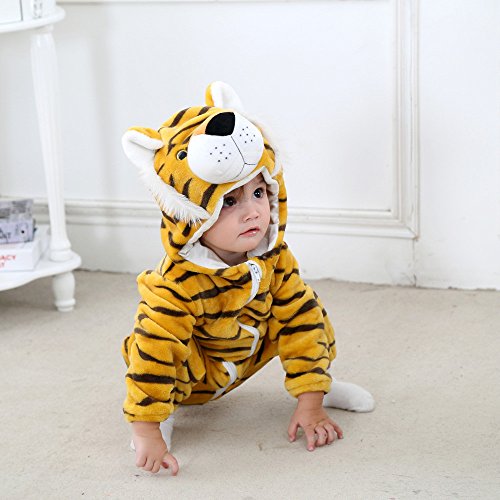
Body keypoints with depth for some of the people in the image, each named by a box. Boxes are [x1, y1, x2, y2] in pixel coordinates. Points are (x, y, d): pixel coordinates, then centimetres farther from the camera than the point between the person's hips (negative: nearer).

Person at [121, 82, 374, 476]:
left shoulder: (274, 258, -22)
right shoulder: (179, 282, -39)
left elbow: (300, 322, -19)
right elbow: (154, 350, -41)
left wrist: (310, 405, -22)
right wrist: (147, 432, -42)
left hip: (246, 354, 5)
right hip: (192, 370, -5)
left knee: (310, 317, -9)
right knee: (163, 356, -36)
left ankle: (322, 384, 15)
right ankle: (167, 407, -7)